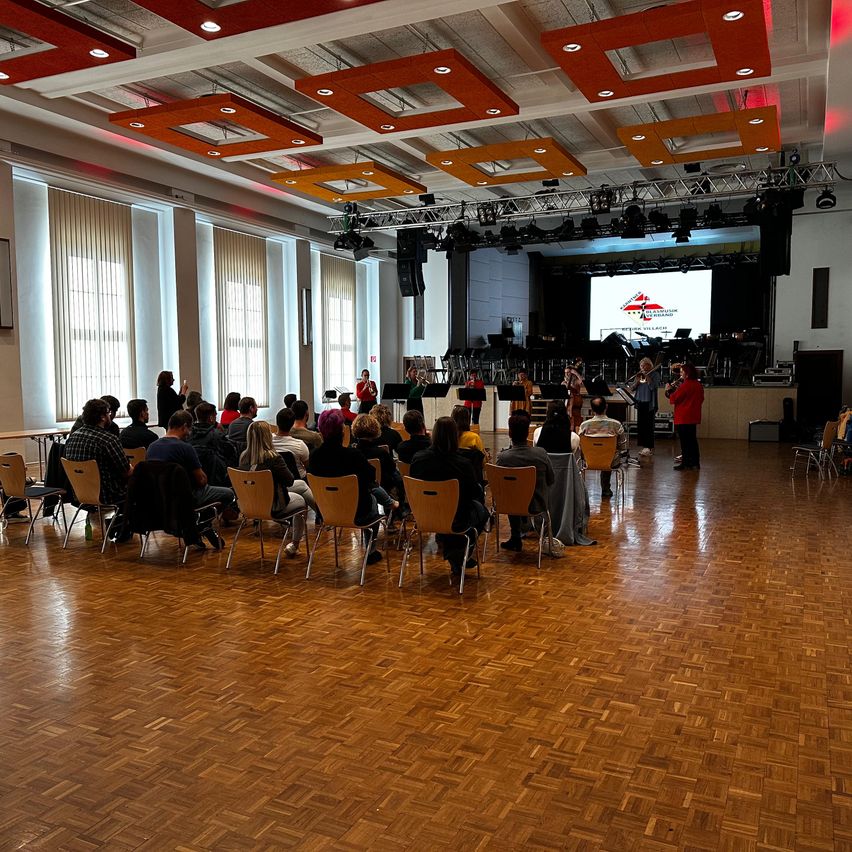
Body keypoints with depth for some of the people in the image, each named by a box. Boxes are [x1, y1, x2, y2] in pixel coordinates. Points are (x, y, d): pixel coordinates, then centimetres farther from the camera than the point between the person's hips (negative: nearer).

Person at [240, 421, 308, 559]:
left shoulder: (244, 457, -7)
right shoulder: (273, 458, -25)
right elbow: (289, 480, -15)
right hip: (273, 508, -6)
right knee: (302, 501, 22)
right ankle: (294, 545, 27)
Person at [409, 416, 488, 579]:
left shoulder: (418, 459, -14)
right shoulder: (463, 464, -23)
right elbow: (475, 492, -9)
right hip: (455, 521, -4)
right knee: (481, 510, 28)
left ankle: (452, 556, 35)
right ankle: (459, 553, 21)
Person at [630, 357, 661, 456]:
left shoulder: (655, 374, 0)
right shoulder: (639, 375, 14)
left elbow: (653, 386, -16)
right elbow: (632, 389, 9)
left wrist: (646, 376, -12)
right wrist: (637, 381, -6)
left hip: (649, 403, -6)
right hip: (640, 403, 6)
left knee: (648, 425, -6)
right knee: (641, 425, 7)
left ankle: (650, 448, -2)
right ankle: (644, 446, 15)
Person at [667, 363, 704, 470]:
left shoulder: (685, 385, -17)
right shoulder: (699, 385, 8)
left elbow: (673, 399, -15)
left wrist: (669, 390, 3)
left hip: (683, 418, -8)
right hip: (694, 417, 8)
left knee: (685, 441, -3)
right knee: (692, 440, 13)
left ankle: (685, 463, 0)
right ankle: (695, 463, 16)